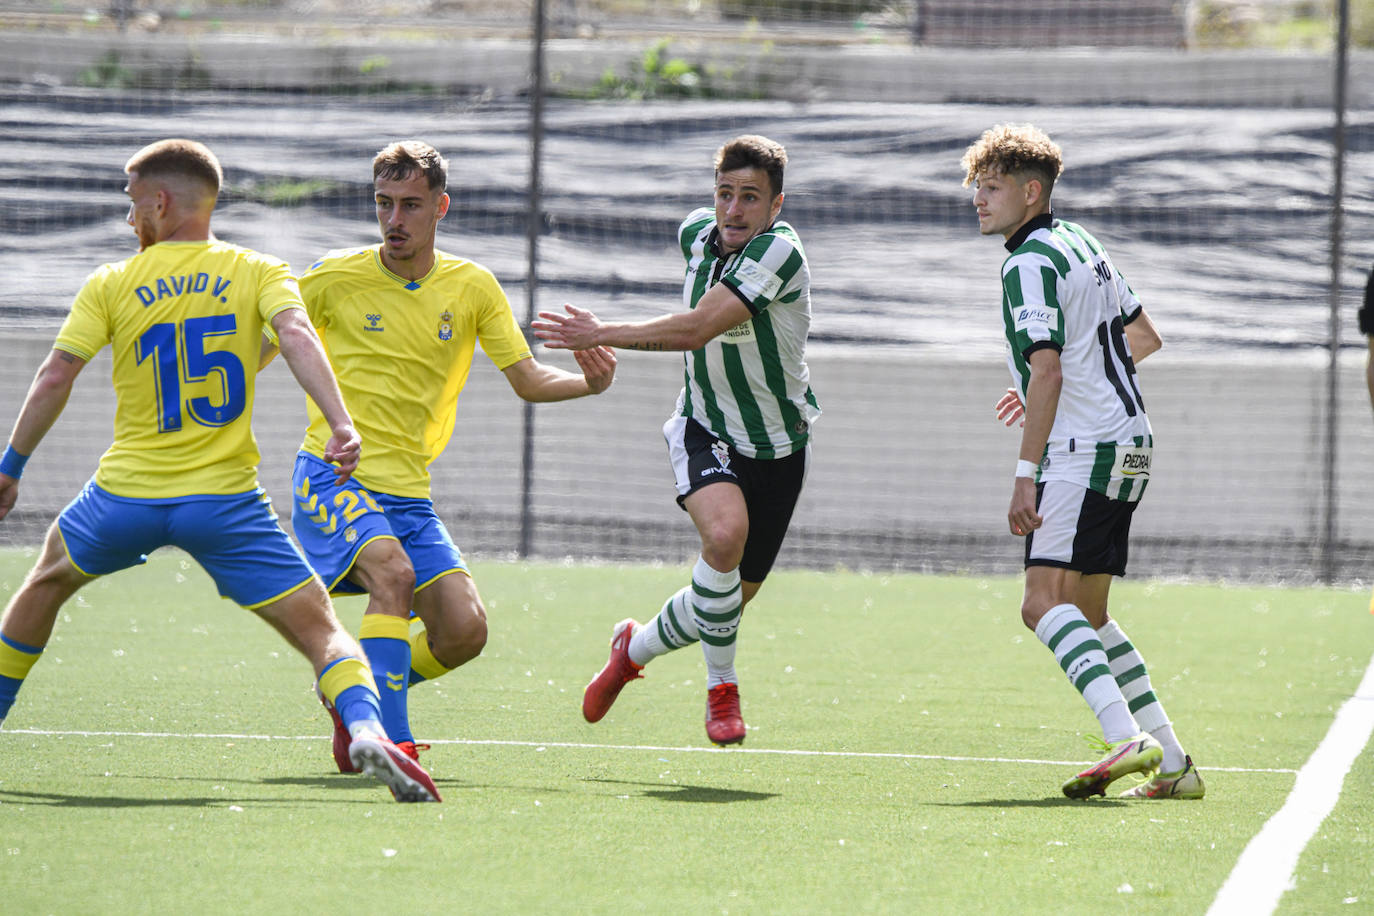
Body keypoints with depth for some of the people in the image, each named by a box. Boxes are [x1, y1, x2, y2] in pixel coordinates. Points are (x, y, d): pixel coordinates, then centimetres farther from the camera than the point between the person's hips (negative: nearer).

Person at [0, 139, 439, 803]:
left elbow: (54, 379, -1)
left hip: (127, 497, 1)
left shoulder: (111, 286, 4)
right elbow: (296, 335, -15)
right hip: (225, 499, -1)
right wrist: (340, 425, -26)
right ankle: (366, 730, -33)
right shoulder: (258, 273, 4)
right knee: (321, 630, -3)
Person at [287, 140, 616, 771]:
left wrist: (588, 382, -13)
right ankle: (389, 740, -28)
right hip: (334, 476, -4)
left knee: (464, 631, -8)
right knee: (393, 572, -31)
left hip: (407, 492, 4)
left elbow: (527, 379, 6)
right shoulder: (335, 277, -4)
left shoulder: (473, 287, 4)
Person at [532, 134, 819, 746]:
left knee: (731, 597, 9)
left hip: (778, 444, -1)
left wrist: (601, 336, -26)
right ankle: (721, 689, -14)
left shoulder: (778, 251, -25)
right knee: (725, 533, -30)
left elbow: (696, 329, -32)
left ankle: (637, 647, 39)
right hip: (705, 431, 1)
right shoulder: (696, 233, -6)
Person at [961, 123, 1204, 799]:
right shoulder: (1080, 244, 18)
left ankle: (1128, 739, -35)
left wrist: (1026, 475, -23)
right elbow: (1144, 337, 27)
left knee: (1045, 602, -19)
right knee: (1086, 615, 14)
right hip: (1128, 445, 10)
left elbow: (1047, 369, -21)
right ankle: (1171, 764, 12)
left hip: (1084, 452, -10)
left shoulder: (1029, 263, -11)